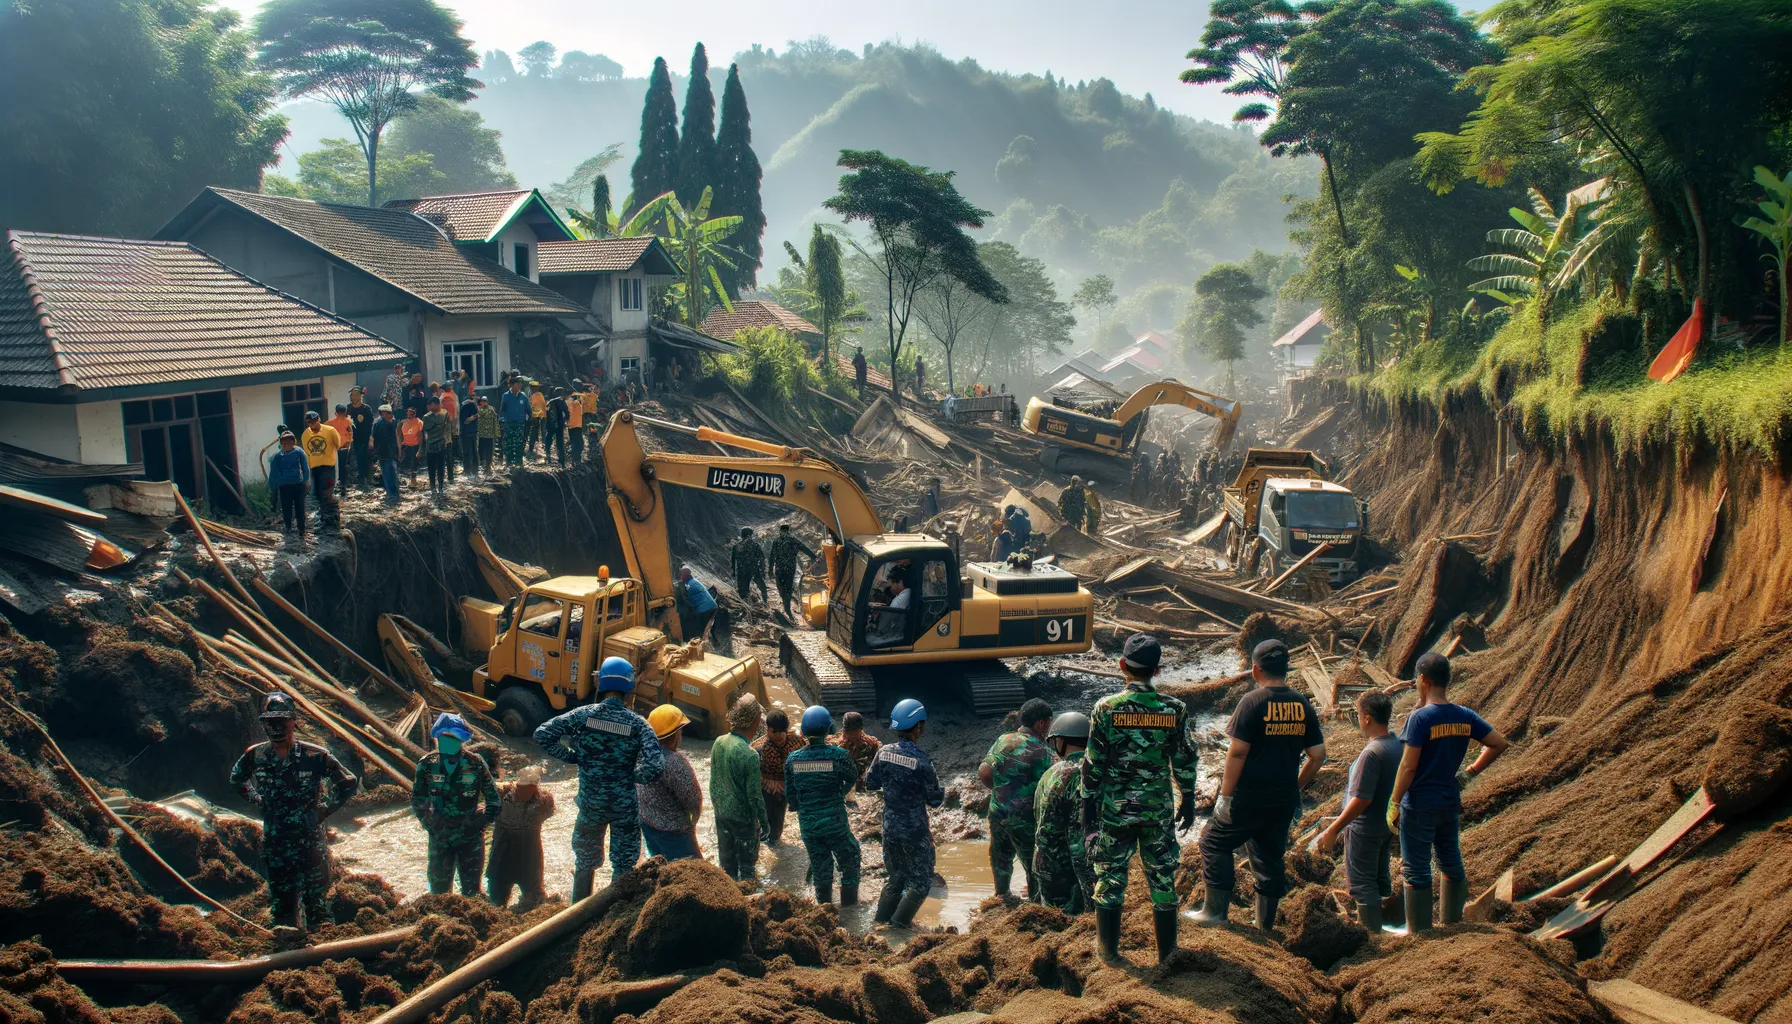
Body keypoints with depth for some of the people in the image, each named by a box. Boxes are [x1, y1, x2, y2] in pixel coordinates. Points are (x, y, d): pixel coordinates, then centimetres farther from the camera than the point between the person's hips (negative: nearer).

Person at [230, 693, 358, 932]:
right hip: (274, 841, 3)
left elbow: (349, 784, -2)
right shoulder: (255, 756, -3)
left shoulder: (314, 756, -13)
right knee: (281, 901, 14)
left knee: (315, 898, 1)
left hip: (310, 840, -3)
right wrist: (257, 801, 9)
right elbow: (236, 779, 20)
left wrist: (324, 809, -6)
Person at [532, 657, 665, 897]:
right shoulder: (637, 724, -16)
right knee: (623, 864, 17)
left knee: (585, 859, 24)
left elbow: (542, 734, -13)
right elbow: (655, 768, -25)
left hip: (591, 804, 2)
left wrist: (571, 756, -3)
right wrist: (633, 775, -6)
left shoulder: (584, 715, -12)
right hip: (624, 806, -2)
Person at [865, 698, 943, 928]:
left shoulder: (884, 752, -6)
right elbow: (935, 800, -13)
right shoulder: (921, 761, -22)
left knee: (894, 876, 24)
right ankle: (900, 922, 8)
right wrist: (940, 791, 7)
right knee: (921, 881, 12)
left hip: (890, 828, 6)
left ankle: (882, 918, 27)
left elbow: (871, 783, 7)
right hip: (914, 831, -6)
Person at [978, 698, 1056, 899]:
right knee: (1035, 864, 12)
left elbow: (983, 772, 0)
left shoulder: (1003, 739, -1)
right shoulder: (1041, 751, -19)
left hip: (997, 812, 6)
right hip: (1023, 819, -6)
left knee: (1000, 857, 25)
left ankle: (1001, 895, 41)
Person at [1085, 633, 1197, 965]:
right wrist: (1188, 801, 14)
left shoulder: (1107, 708, -10)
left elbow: (1093, 763, -7)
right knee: (1162, 876, 13)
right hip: (1159, 810, 1)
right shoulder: (1175, 710, -5)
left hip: (1115, 809, -1)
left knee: (1110, 876, 11)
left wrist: (1089, 804, 3)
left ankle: (1108, 947, 19)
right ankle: (1166, 950, 21)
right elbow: (1185, 761, 1)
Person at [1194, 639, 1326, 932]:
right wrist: (1296, 787, 17)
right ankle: (1266, 924, 22)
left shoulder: (1252, 702, -13)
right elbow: (1317, 755, 6)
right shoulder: (1303, 705, 4)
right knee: (1270, 858, 15)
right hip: (1284, 801, 5)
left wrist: (1225, 795, -11)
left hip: (1248, 798, -5)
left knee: (1215, 842, 10)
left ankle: (1216, 911, 8)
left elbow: (1237, 752, -17)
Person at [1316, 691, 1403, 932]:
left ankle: (1370, 932, 8)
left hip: (1365, 829, -9)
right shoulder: (1397, 744, -1)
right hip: (1387, 825, 9)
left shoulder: (1372, 753, -27)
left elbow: (1361, 799, -27)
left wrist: (1332, 831, -22)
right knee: (1380, 877, 21)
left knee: (1362, 884, 3)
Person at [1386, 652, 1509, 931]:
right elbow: (1499, 744, 6)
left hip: (1419, 807, -6)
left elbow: (1408, 767, -18)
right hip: (1451, 803, 6)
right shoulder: (1465, 716, 0)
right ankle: (1453, 924, 30)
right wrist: (1471, 772, 10)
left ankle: (1419, 935, 11)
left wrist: (1394, 804, -10)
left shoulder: (1420, 718, -19)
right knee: (1452, 864, 19)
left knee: (1416, 872, 4)